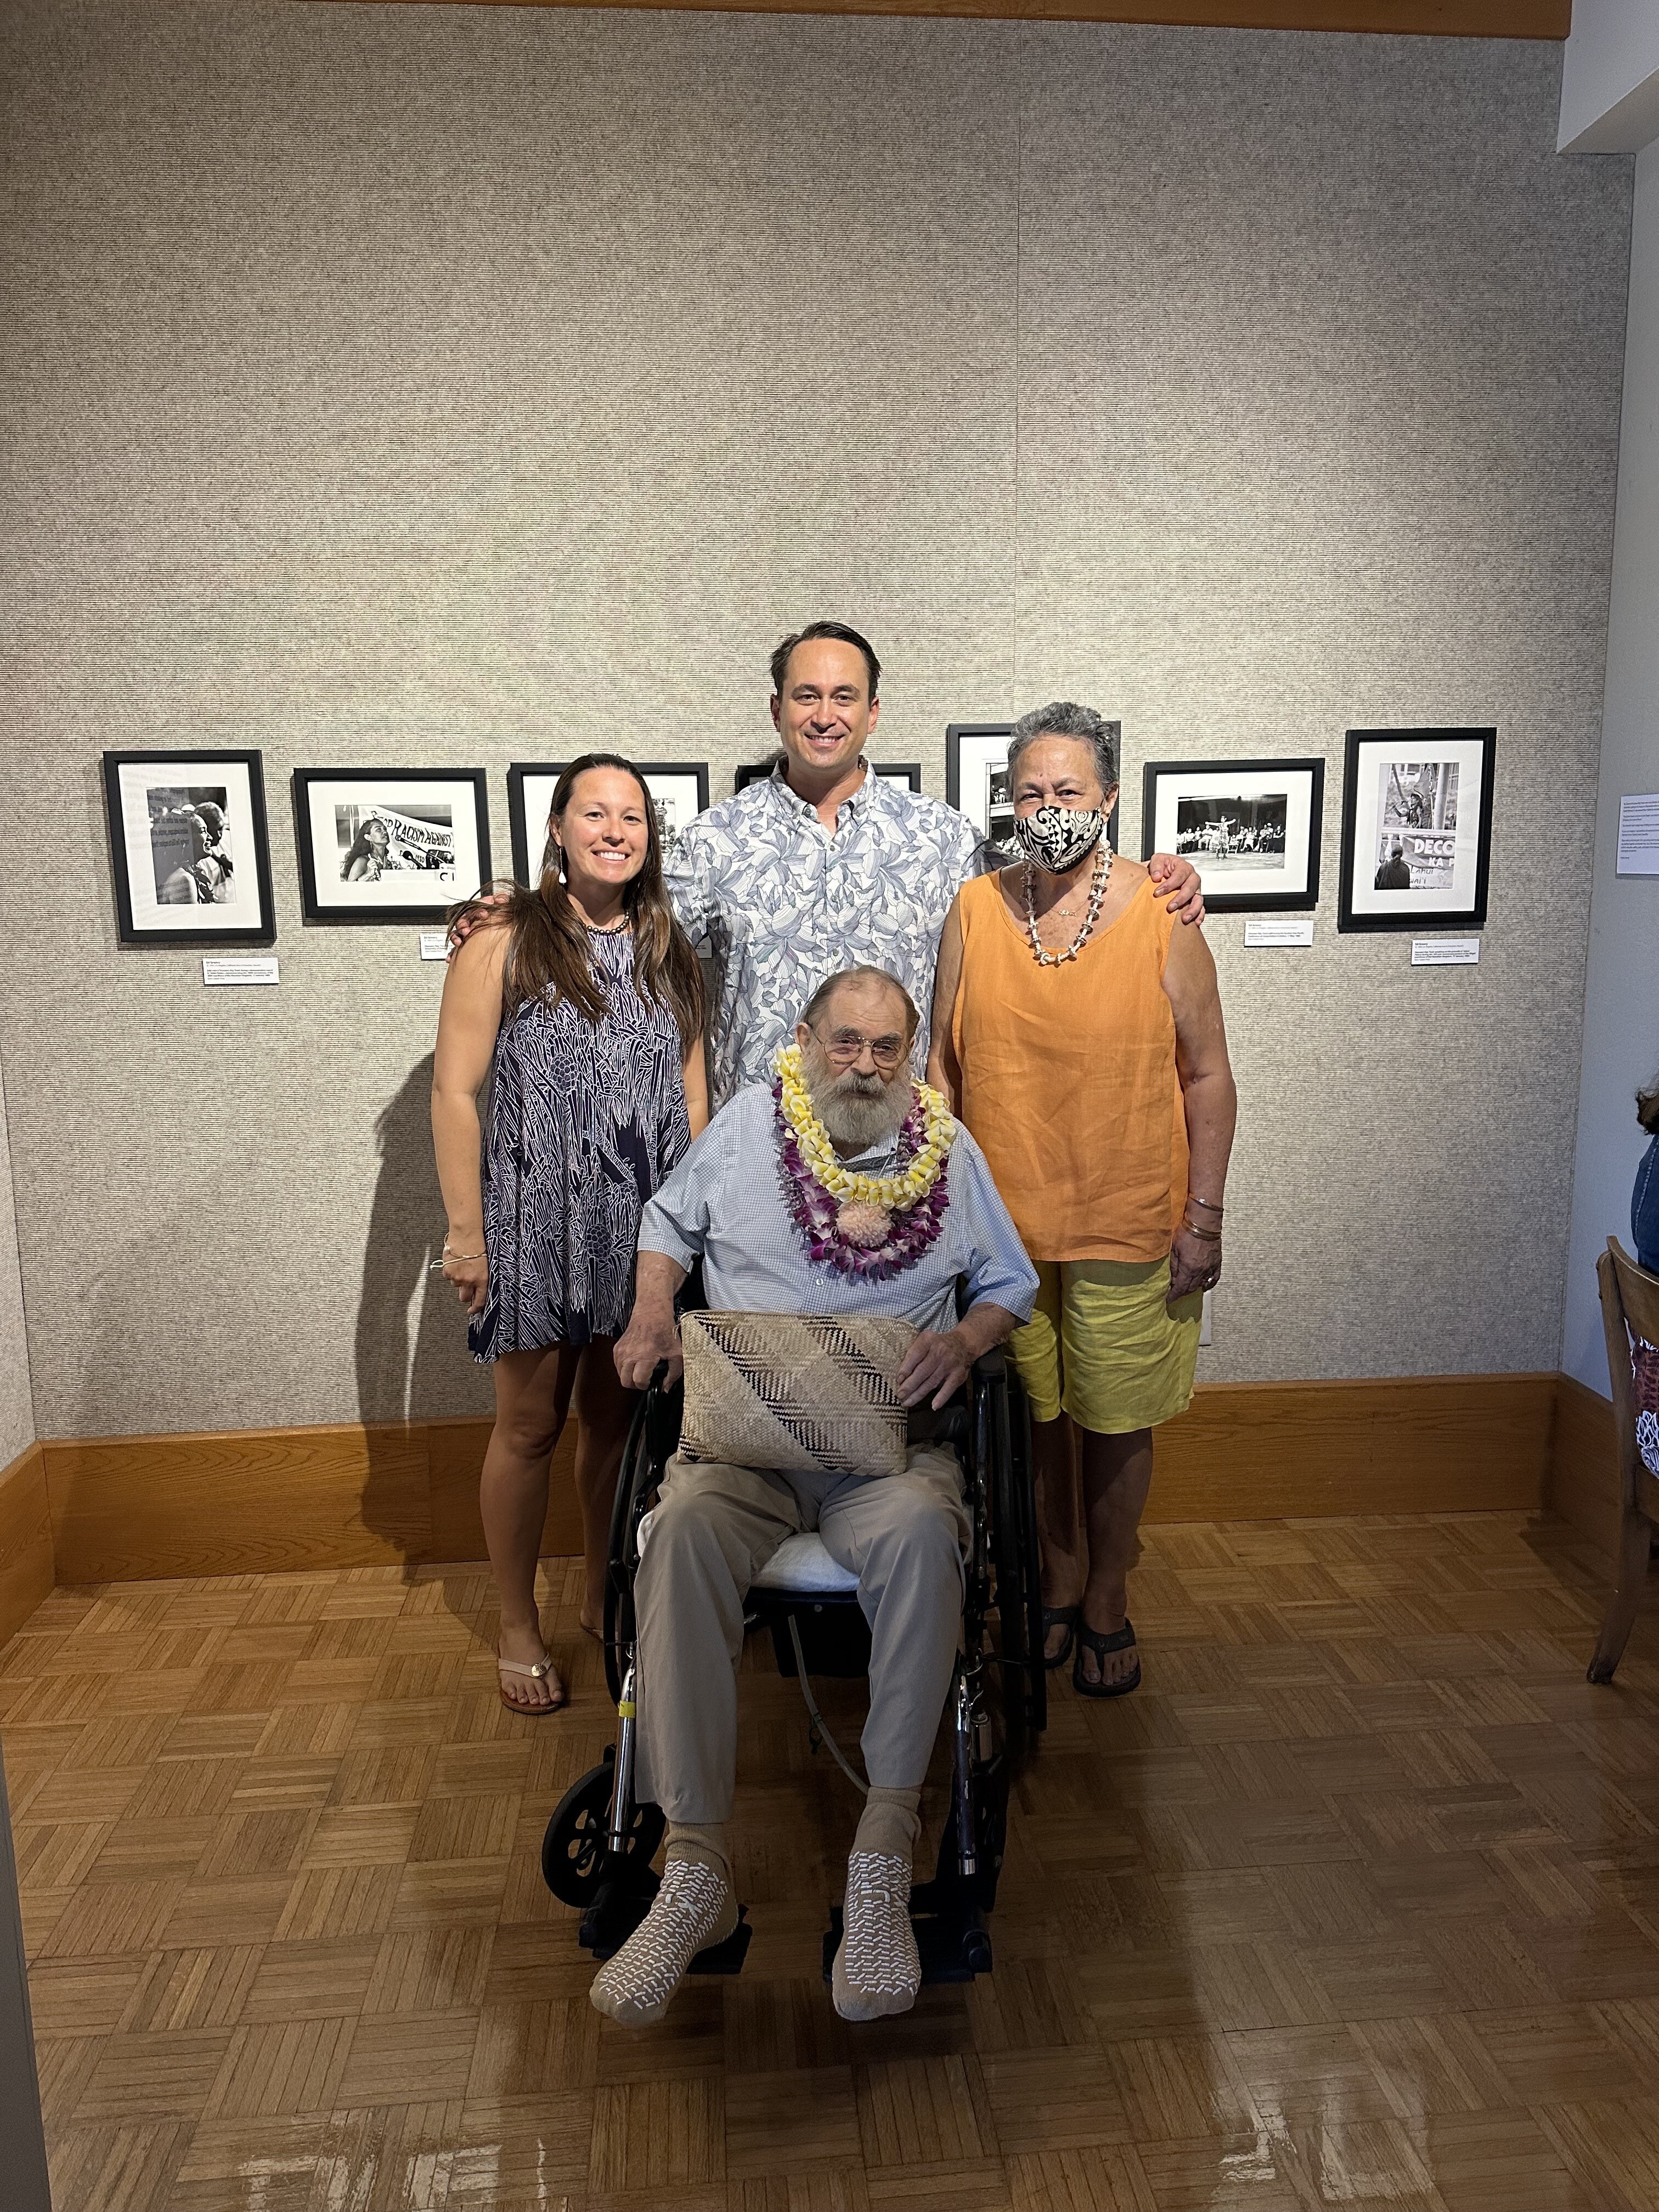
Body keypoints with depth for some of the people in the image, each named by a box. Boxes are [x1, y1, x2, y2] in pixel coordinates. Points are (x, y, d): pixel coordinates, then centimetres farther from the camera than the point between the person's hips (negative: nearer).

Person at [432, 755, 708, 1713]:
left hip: (644, 1232, 4)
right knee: (531, 1428, 8)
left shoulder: (667, 950, 9)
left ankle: (605, 1597, 34)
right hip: (538, 1225, -4)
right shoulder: (505, 939, -6)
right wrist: (466, 1231, -11)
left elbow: (692, 1092, 12)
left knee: (618, 1419, 14)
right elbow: (455, 1091, -8)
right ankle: (519, 1627, 26)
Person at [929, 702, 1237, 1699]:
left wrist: (1205, 1220, -6)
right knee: (1028, 1411, 13)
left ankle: (1108, 1599, 32)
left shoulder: (1160, 915, -6)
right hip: (1000, 1222, 2)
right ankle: (1058, 1582, 36)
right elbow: (942, 1064, 6)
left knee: (1116, 1419, 11)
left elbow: (1209, 1077, -2)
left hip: (1126, 1226, -2)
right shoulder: (974, 910, 0)